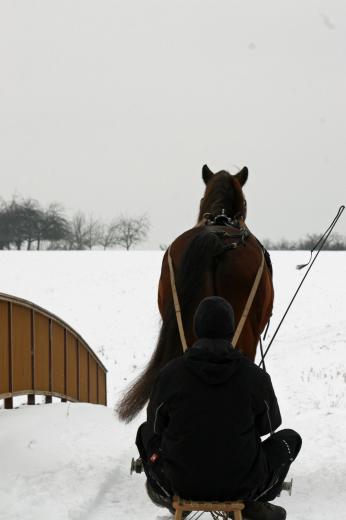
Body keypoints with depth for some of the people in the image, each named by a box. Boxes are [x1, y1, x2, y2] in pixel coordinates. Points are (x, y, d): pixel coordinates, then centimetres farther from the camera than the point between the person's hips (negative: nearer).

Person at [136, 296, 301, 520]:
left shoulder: (171, 373, -12)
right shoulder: (255, 376, -12)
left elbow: (156, 424, 3)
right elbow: (269, 424, 5)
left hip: (182, 485, 1)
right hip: (242, 487, -1)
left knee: (146, 432, 27)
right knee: (290, 438, 23)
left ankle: (168, 494, 37)